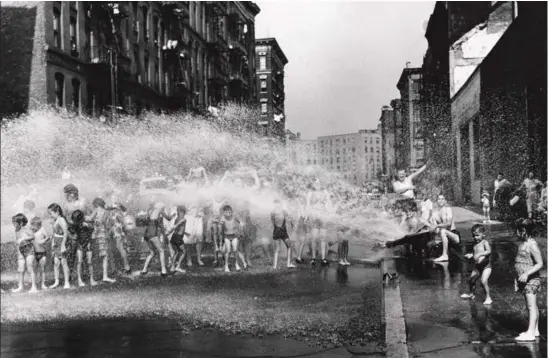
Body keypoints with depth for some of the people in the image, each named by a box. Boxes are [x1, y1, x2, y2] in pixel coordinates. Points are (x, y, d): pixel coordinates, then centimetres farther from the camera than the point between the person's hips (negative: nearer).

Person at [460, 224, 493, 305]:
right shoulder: (475, 244, 8)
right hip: (477, 267, 8)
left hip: (486, 266, -8)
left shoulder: (485, 242, -14)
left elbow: (489, 251, -32)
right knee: (471, 280, 15)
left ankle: (488, 298, -10)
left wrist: (479, 254, -42)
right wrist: (471, 255, 3)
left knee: (484, 281, -23)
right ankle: (472, 294, 40)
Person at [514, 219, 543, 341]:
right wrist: (517, 278, 19)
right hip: (523, 280, 9)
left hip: (531, 280, -9)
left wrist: (526, 274, -26)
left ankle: (530, 333, -10)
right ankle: (535, 330, 22)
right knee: (531, 306, 14)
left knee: (531, 306, -9)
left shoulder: (532, 245, -17)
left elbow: (539, 264, -17)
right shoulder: (522, 244, 11)